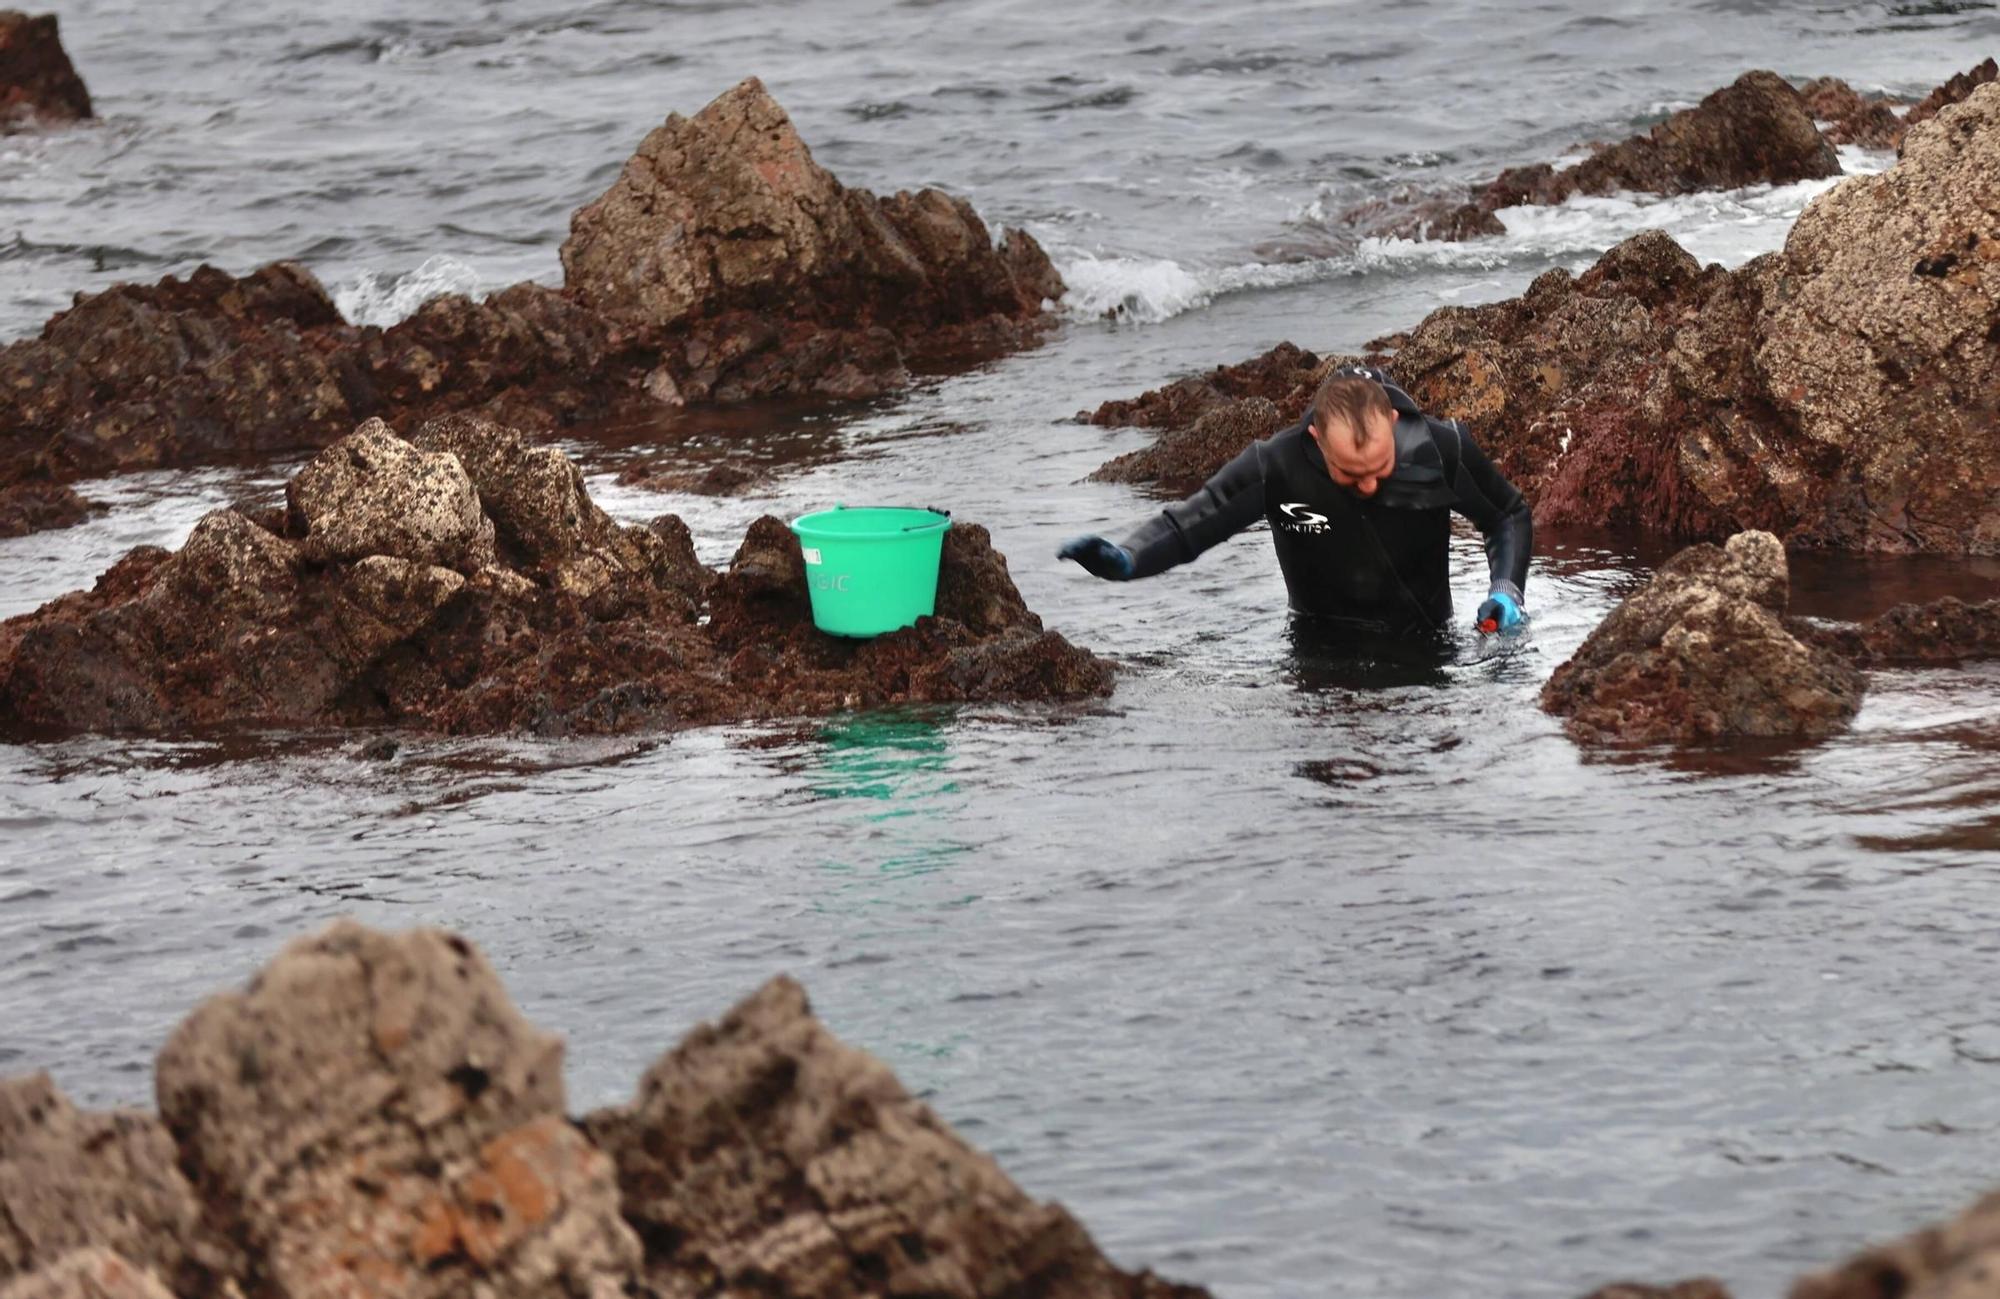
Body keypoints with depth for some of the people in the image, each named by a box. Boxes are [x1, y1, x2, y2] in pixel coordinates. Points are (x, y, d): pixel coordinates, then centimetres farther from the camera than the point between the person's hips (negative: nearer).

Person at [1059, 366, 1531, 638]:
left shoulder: (1442, 450, -17)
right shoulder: (1277, 466, -21)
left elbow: (1509, 518, 2)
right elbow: (1188, 522, -12)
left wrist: (1506, 590, -15)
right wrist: (1125, 561, -32)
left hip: (1425, 640, 0)